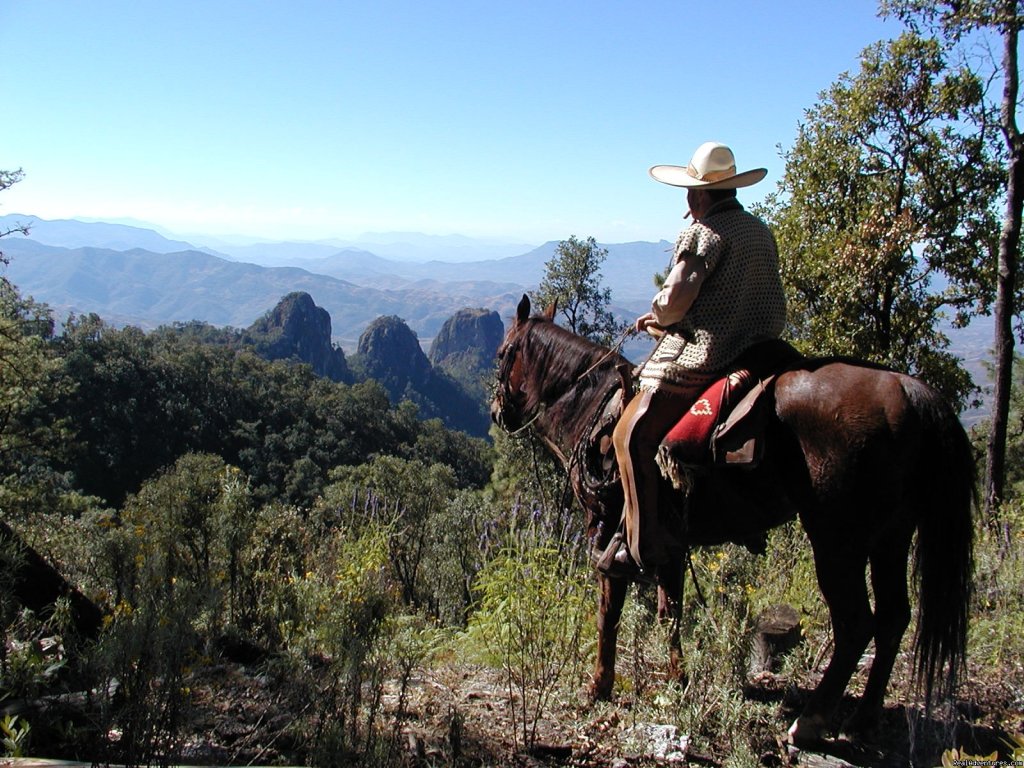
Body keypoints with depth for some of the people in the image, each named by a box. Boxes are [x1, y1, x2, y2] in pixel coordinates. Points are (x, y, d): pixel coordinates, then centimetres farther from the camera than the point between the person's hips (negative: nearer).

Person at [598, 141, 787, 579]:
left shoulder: (704, 234, -12)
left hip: (702, 355, -10)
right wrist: (667, 319, 19)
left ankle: (642, 546, -12)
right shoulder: (761, 232, 15)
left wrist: (658, 318, 4)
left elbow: (674, 301, -20)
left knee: (632, 435, -8)